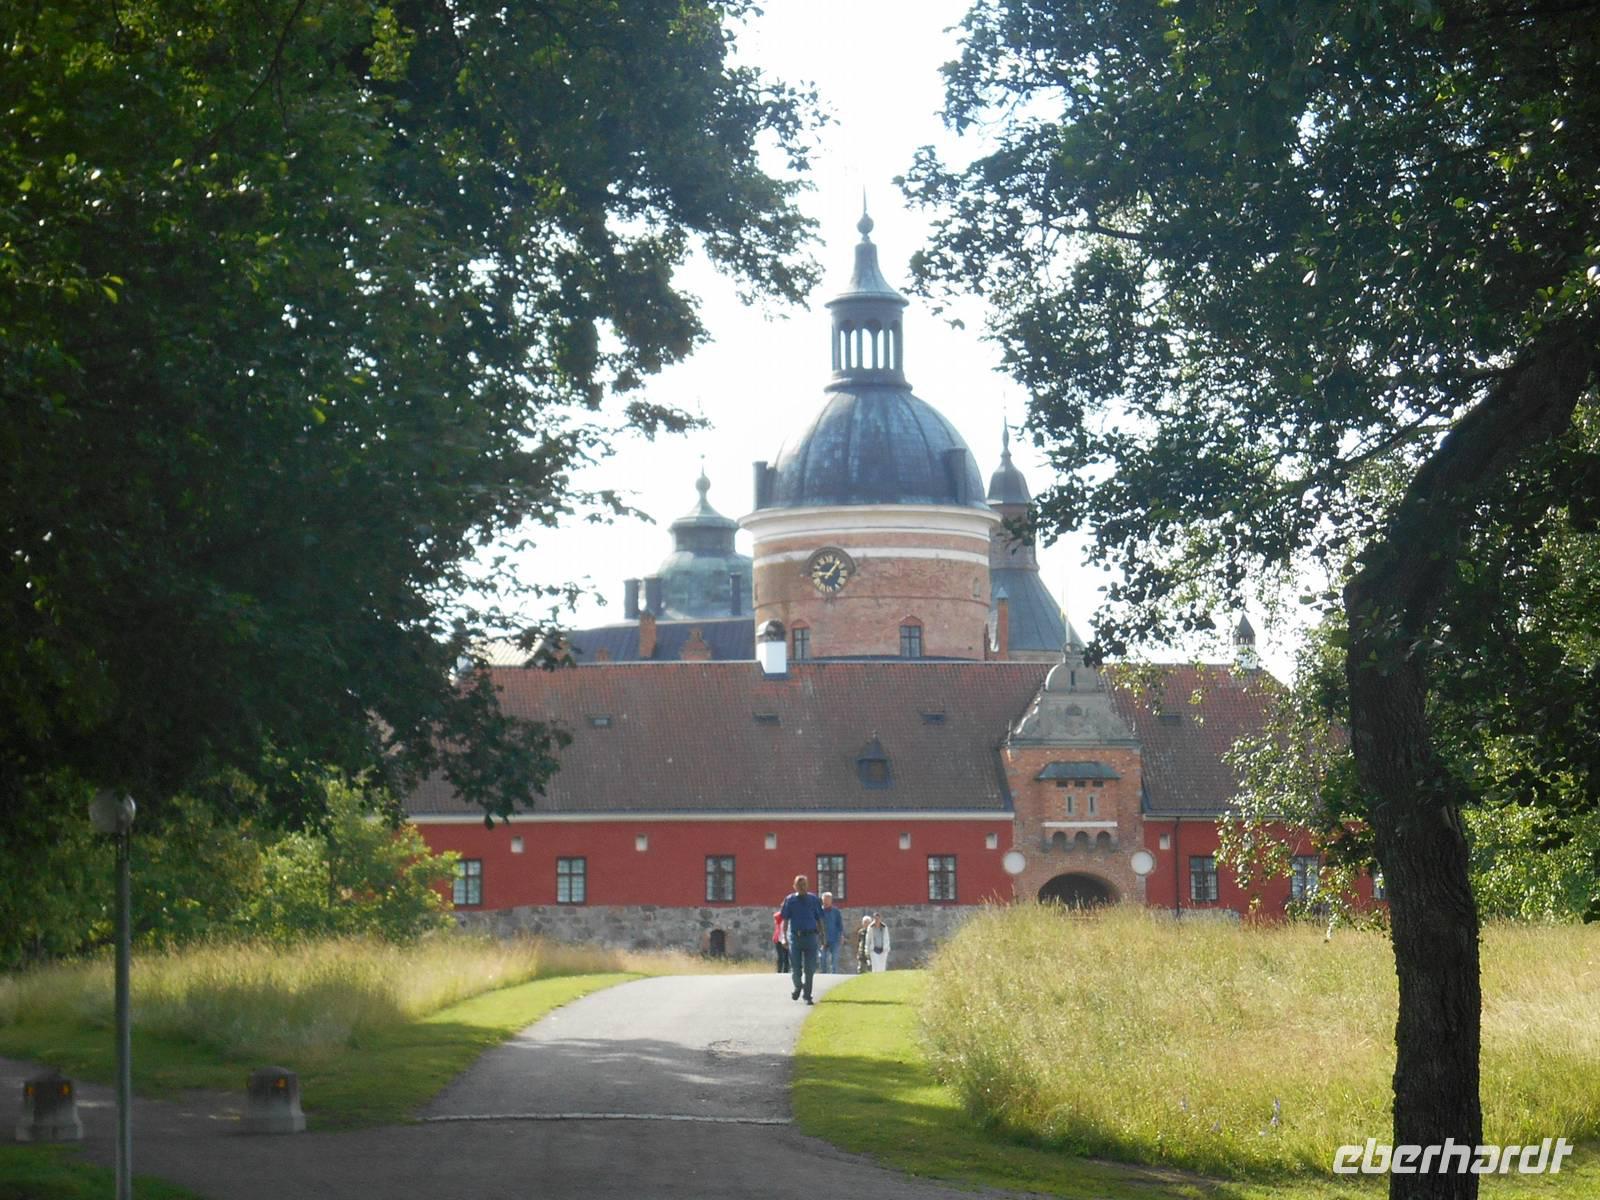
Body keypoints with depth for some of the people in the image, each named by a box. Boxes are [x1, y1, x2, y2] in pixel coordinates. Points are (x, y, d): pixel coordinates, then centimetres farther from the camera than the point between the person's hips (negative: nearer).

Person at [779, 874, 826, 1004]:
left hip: (810, 936, 0)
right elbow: (785, 920, 4)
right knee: (795, 967, 2)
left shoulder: (814, 900, 5)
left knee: (809, 969, -1)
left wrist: (822, 935, 5)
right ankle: (798, 986, 32)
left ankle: (807, 996, 6)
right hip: (795, 936, 0)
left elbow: (819, 920, 10)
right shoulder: (790, 900, 3)